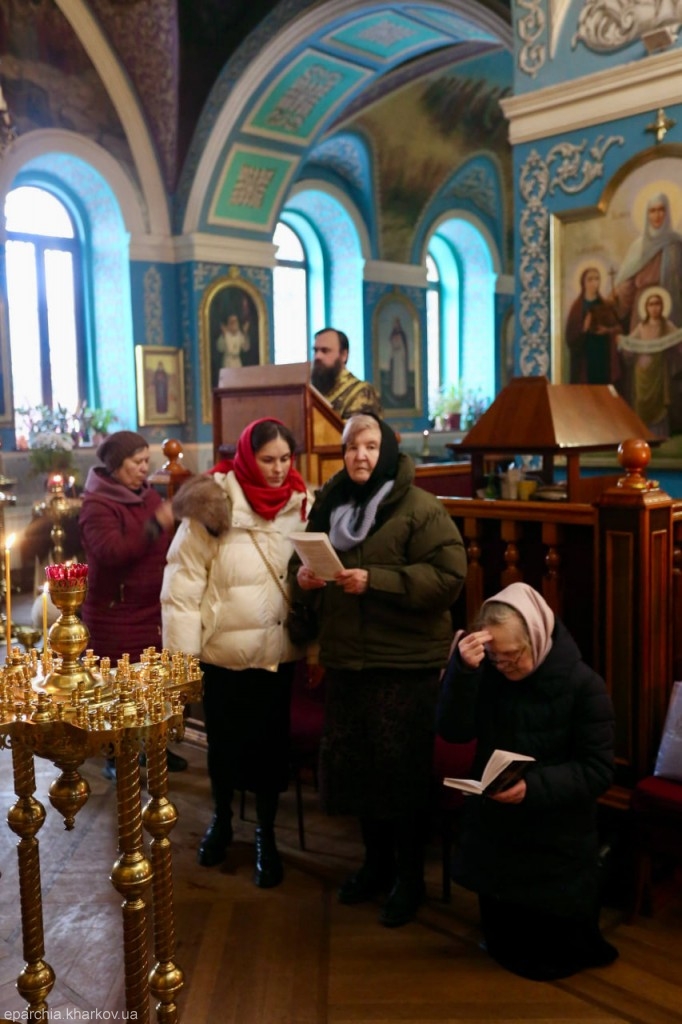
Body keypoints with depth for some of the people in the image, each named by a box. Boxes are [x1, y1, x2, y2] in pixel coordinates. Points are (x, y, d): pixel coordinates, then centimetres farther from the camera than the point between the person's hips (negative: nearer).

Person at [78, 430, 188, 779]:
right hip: (115, 615, -6)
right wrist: (157, 525, -34)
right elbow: (112, 553, -28)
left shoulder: (150, 496, 9)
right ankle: (115, 758, 17)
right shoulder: (97, 506, -12)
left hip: (154, 609, 7)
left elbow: (168, 545, 20)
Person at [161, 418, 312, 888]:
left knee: (271, 743, 11)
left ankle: (266, 835, 31)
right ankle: (222, 819, 40)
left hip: (279, 650, 2)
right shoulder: (214, 505, -12)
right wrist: (182, 656, -12)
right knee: (224, 740, 14)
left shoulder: (302, 505, 0)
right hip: (224, 650, -2)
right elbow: (183, 583, -11)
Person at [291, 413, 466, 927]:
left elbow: (448, 575, -18)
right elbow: (303, 560, 21)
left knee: (402, 770, 3)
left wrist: (374, 581, -24)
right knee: (353, 764, 14)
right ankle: (376, 862, 35)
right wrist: (303, 576, -3)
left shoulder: (420, 508, -9)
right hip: (346, 658, 6)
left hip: (406, 661, -6)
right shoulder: (330, 504, 10)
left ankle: (409, 878, 23)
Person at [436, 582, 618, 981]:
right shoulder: (489, 672, -10)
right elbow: (454, 731, -17)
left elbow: (599, 770, -17)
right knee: (503, 945, 17)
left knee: (549, 958, 10)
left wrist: (534, 787, -31)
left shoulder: (583, 684, -17)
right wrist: (463, 669, -31)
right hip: (495, 830, 3)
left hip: (558, 840, -3)